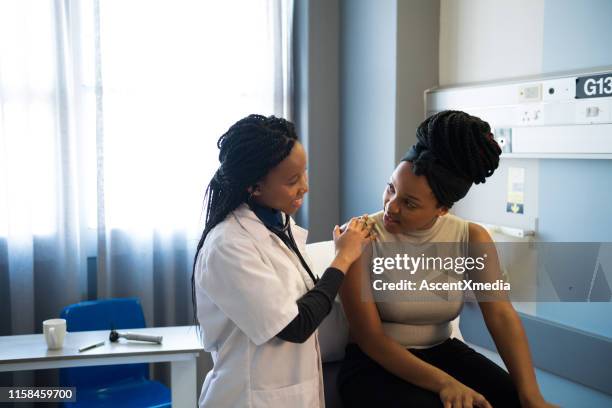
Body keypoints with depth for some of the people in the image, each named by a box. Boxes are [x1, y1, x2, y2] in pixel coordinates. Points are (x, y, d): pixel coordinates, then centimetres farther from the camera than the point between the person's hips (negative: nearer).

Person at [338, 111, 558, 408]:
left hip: (444, 353, 4)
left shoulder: (471, 239, -3)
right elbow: (370, 336, -18)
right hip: (376, 364, -4)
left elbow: (501, 315, -14)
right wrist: (444, 383, -30)